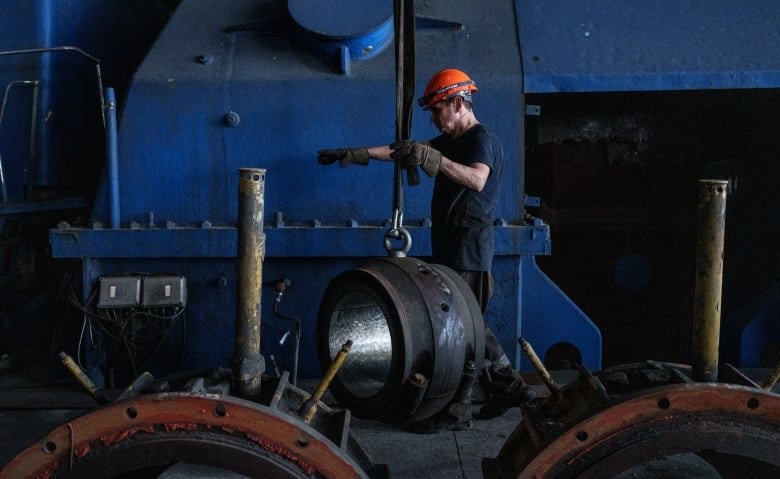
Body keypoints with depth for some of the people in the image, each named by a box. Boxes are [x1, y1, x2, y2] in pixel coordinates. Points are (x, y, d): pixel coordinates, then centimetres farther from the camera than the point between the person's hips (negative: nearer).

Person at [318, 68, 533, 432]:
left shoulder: (482, 139, -12)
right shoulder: (450, 142, 18)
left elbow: (477, 180, -32)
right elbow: (400, 151, 20)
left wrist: (432, 159, -43)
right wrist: (353, 154, 15)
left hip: (468, 251, -10)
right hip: (451, 249, 10)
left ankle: (455, 411, -4)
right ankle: (508, 386, 23)